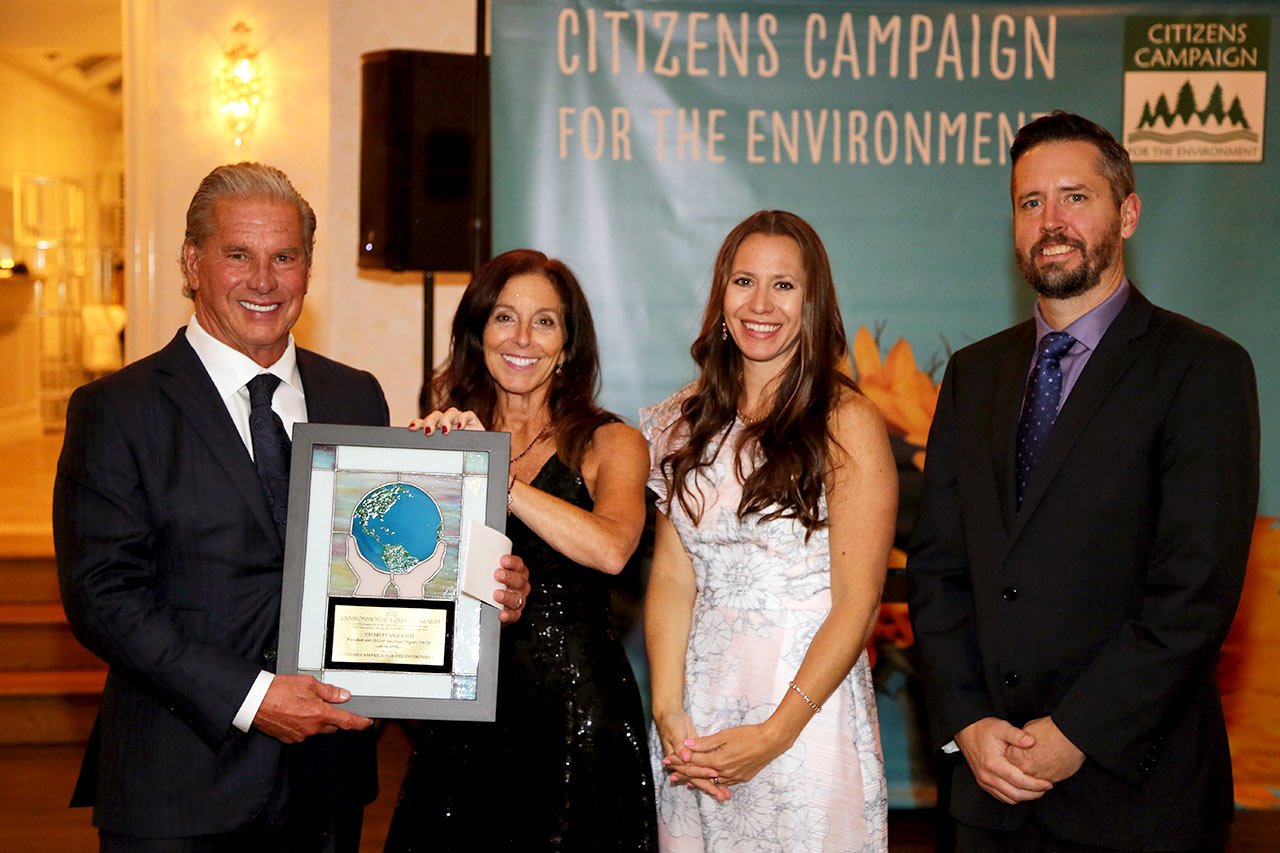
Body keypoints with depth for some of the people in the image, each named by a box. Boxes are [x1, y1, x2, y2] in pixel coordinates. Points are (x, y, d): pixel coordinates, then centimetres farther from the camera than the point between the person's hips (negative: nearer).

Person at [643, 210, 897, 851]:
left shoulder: (845, 423, -8)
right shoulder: (688, 420, 6)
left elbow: (857, 602, -11)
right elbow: (671, 577, 2)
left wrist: (775, 733, -16)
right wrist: (669, 712, -10)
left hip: (807, 700, -4)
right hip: (697, 705, 4)